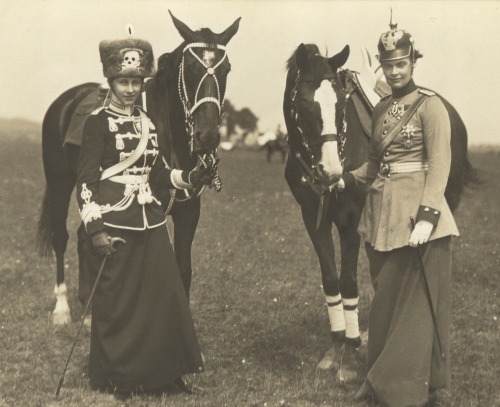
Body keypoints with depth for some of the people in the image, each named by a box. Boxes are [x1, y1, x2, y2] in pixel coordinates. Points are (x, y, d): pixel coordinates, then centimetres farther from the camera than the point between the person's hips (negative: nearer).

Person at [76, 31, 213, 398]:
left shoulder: (147, 123, 12)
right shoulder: (98, 123, -7)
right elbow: (85, 181, -11)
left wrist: (191, 177, -2)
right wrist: (94, 229, -17)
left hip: (150, 222, 6)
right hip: (114, 224, -6)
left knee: (166, 295, 6)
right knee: (116, 301, 2)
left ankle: (163, 371, 19)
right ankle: (115, 378, 16)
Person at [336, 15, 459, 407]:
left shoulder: (430, 106, -9)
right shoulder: (381, 109, 12)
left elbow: (439, 166, -16)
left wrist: (426, 217, -25)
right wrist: (347, 180, 2)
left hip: (416, 212, -7)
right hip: (381, 211, 7)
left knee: (416, 302, -1)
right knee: (385, 300, 15)